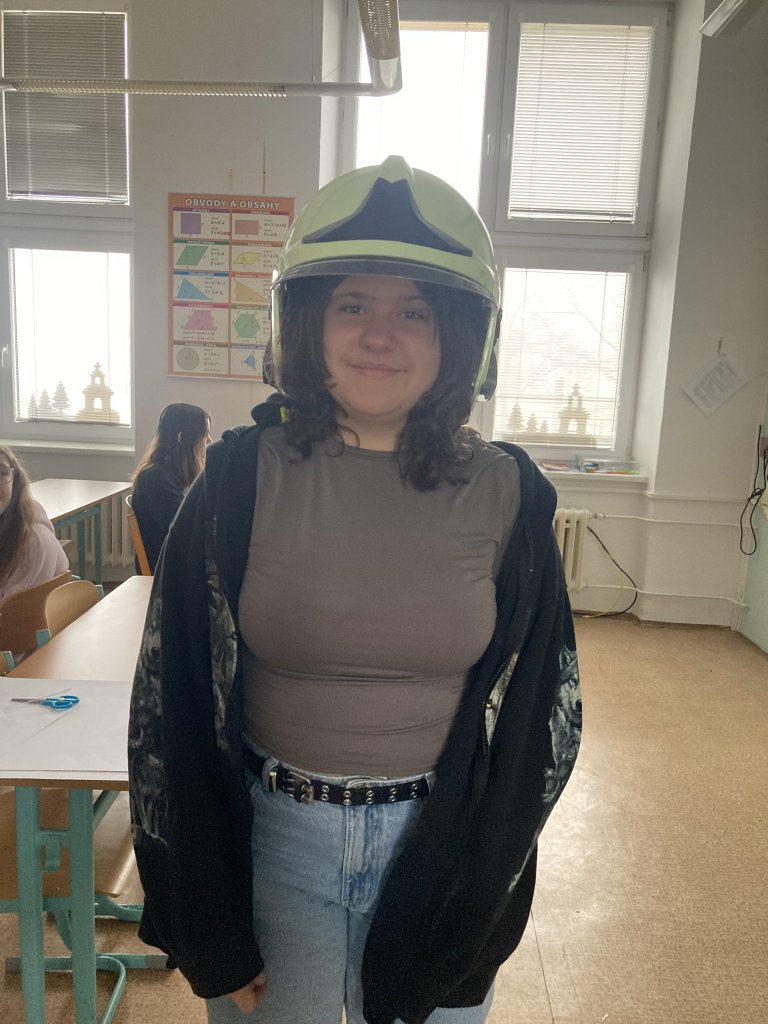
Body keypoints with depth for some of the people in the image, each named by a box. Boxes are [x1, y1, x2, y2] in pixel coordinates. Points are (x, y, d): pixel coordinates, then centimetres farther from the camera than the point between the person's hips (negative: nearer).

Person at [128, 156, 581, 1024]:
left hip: (442, 845, 1)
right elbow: (172, 703, -7)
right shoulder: (244, 477, -11)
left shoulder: (506, 494, -8)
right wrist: (214, 935, -3)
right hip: (271, 835, 0)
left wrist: (460, 919, -2)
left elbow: (538, 714, -2)